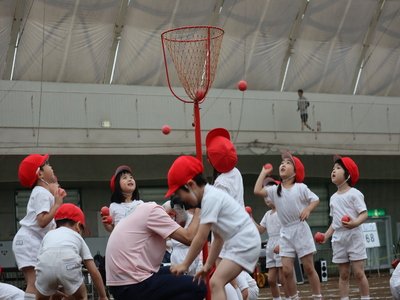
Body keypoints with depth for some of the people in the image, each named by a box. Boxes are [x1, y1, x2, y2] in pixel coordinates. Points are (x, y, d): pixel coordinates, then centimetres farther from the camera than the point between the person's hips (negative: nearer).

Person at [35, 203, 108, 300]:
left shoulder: (48, 235, 37)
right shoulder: (77, 237, 33)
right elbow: (94, 272, 26)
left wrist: (54, 291, 43)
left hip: (45, 266, 1)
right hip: (69, 265, -1)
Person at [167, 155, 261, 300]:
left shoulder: (210, 197, -16)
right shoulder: (211, 196, 15)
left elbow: (201, 238, -16)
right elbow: (218, 237, 19)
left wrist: (185, 265, -8)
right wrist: (208, 265, 18)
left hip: (245, 242, -11)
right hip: (241, 243, 11)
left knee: (216, 283, -21)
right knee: (218, 283, 17)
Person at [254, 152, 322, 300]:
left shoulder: (301, 187, -3)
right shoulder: (275, 189, 4)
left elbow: (315, 199, 1)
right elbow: (257, 190, -9)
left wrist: (308, 209, -19)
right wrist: (264, 173, 2)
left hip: (301, 230, -3)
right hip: (286, 232, 3)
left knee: (308, 267, 1)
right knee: (286, 270, -3)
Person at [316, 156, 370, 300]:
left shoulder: (354, 193, -6)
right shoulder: (333, 198, 14)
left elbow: (364, 213, -13)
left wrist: (355, 223, -32)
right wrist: (326, 235, 6)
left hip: (353, 237, -6)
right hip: (338, 239, 6)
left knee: (358, 272, -7)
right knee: (343, 275, 7)